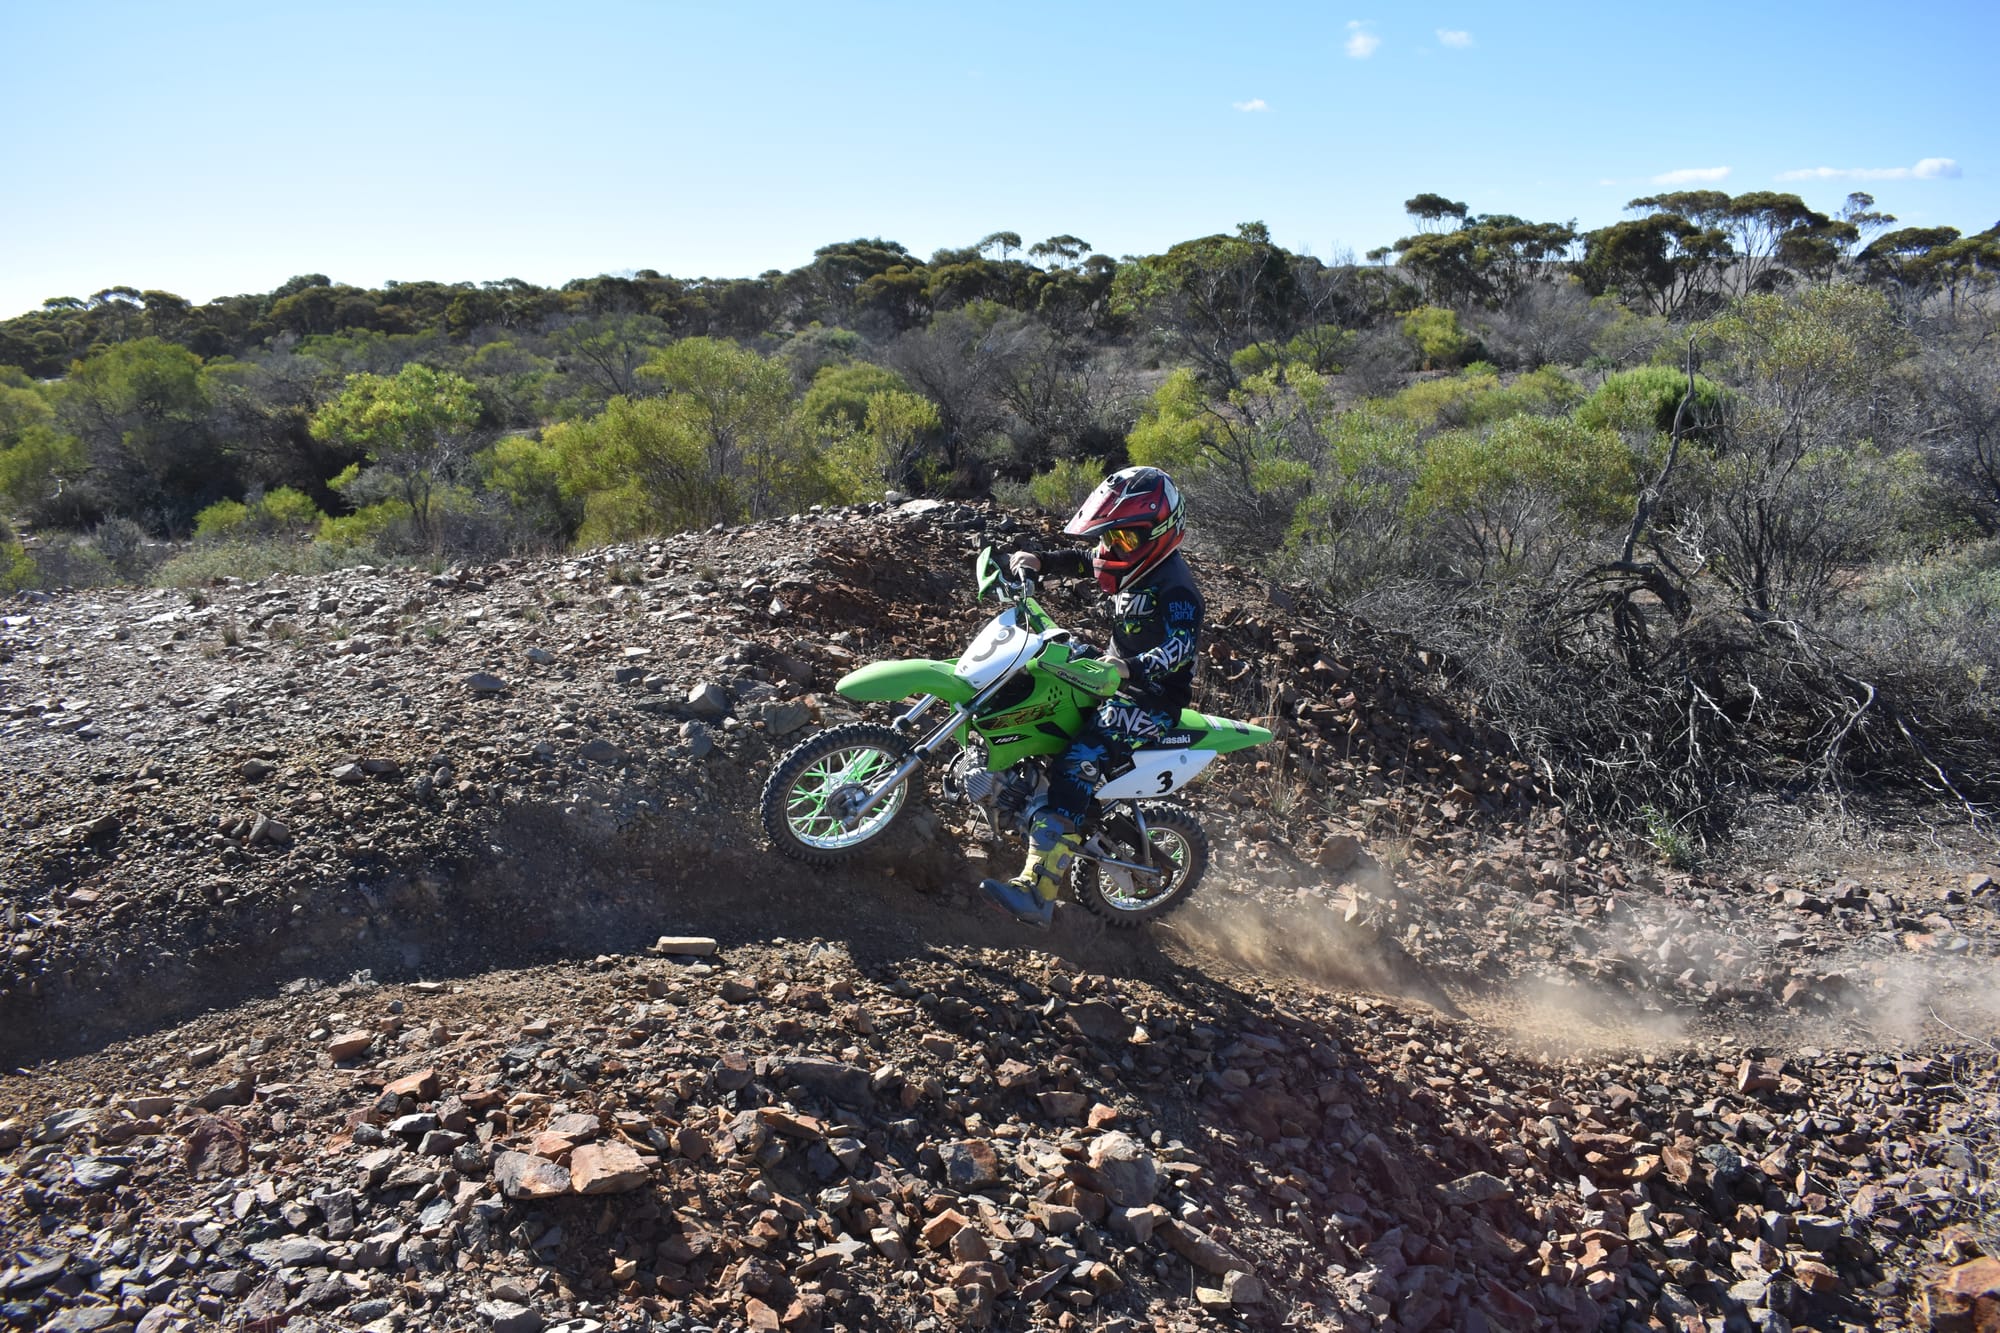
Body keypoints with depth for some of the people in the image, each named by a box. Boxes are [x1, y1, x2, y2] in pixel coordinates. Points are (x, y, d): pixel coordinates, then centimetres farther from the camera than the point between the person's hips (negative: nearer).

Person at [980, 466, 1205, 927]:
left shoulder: (1174, 588, -19)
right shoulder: (1137, 566, 10)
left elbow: (1181, 647, -34)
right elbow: (1083, 562, 25)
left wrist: (1130, 667, -50)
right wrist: (1039, 561, 9)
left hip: (1151, 701, -11)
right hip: (1117, 682, 11)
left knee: (1076, 768, -28)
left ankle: (1037, 892, -37)